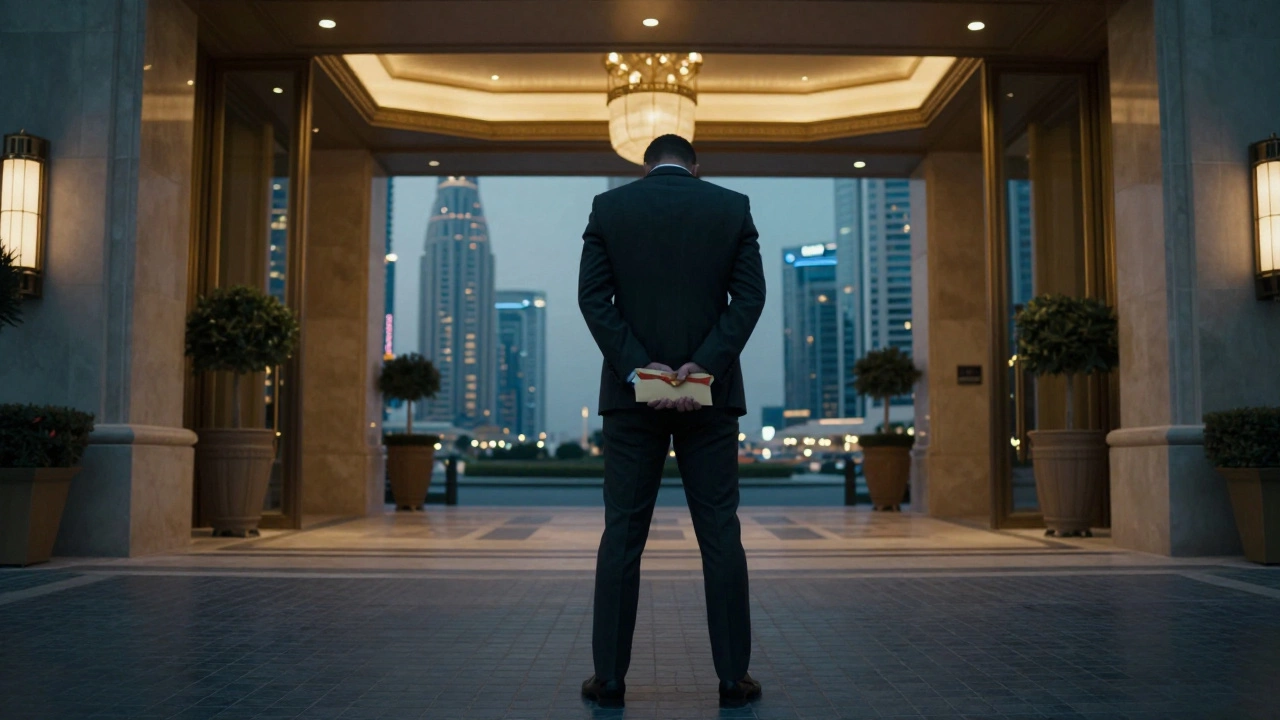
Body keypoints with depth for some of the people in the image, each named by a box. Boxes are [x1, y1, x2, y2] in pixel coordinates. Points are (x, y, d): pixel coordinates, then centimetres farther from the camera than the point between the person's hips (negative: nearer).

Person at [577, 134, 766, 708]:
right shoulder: (733, 206, 5)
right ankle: (733, 677, 9)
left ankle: (609, 677, 8)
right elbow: (749, 295, -4)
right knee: (720, 532, 5)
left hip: (632, 391, 0)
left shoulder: (608, 206, 4)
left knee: (622, 533, 4)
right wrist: (704, 366, -10)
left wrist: (637, 369, -9)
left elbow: (593, 296, -4)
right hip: (711, 390, 0)